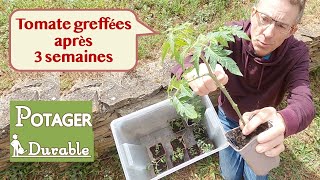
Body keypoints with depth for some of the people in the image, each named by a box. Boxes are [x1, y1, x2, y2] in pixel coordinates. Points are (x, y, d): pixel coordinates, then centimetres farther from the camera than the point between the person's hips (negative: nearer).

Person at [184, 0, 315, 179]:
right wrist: (197, 70, -65)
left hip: (264, 123, 1)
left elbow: (304, 103, -39)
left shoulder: (296, 54, -26)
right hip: (228, 118, 0)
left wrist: (283, 121, -64)